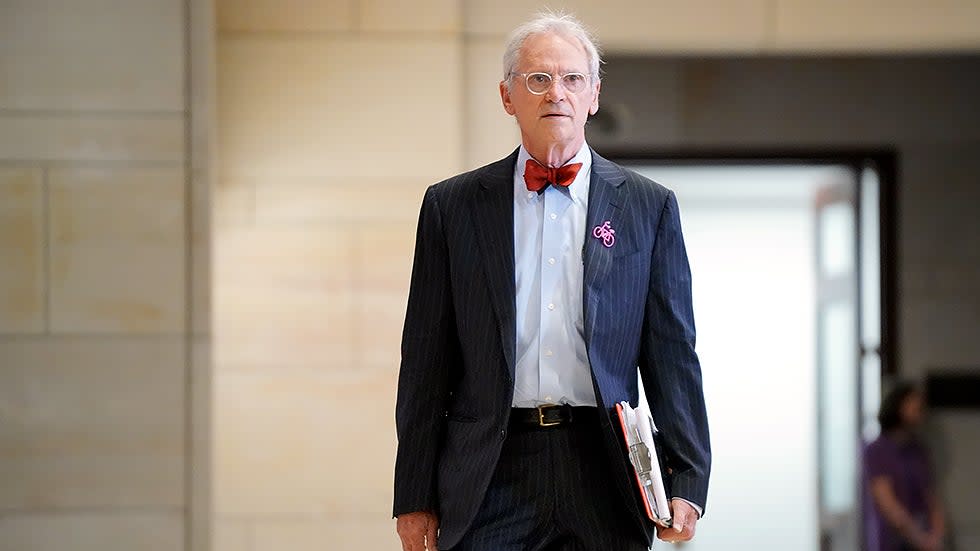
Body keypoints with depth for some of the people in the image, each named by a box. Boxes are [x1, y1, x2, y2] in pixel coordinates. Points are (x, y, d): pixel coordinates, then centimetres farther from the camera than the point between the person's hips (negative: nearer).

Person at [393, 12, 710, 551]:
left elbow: (672, 356, 7)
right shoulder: (452, 205, 9)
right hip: (491, 480, 0)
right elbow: (427, 362, 8)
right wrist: (415, 497, 4)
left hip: (604, 473, 0)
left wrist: (686, 482, -2)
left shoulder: (648, 207, 9)